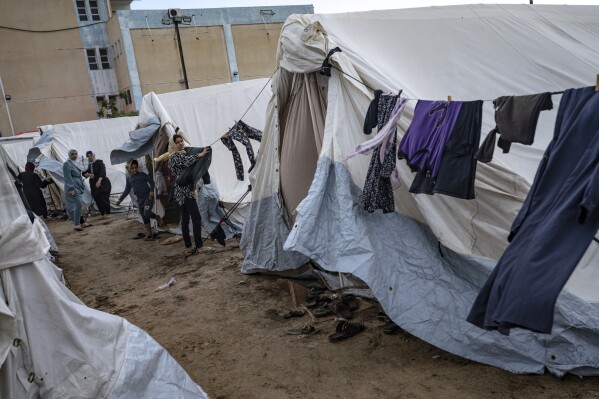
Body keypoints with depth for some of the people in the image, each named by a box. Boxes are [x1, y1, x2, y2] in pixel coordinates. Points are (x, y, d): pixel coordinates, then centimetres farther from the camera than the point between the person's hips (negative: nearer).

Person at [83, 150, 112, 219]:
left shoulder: (99, 162, -6)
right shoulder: (89, 165, 10)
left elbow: (102, 172, -19)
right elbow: (84, 173, 7)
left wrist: (99, 180, -33)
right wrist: (88, 174, -17)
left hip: (103, 183, -5)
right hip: (94, 185, 5)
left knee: (104, 199, -9)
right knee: (98, 200, 2)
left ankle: (107, 214, -1)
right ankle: (102, 214, 11)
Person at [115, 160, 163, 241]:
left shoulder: (142, 175, -1)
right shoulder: (129, 179, 11)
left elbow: (151, 181, 3)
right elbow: (127, 190, 18)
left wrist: (152, 190, -13)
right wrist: (120, 199, 14)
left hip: (148, 197, -5)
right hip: (140, 199, 5)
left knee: (146, 213, -24)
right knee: (144, 218, 7)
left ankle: (157, 217, 7)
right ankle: (149, 235, 14)